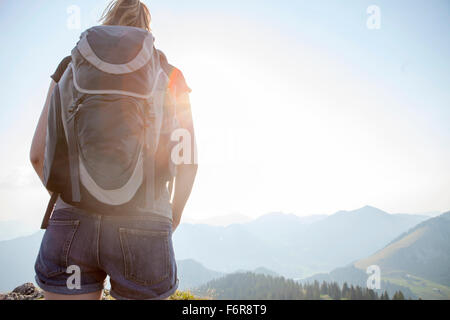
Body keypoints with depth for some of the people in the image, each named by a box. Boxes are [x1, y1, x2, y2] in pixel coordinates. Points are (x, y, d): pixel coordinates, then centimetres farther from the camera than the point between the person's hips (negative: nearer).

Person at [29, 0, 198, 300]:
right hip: (142, 227, -1)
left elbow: (39, 154, 9)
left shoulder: (73, 67, 12)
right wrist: (174, 215, 16)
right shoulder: (168, 74, 9)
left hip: (73, 225, 2)